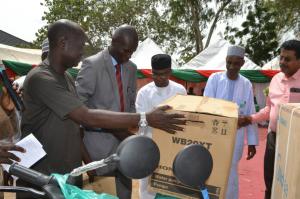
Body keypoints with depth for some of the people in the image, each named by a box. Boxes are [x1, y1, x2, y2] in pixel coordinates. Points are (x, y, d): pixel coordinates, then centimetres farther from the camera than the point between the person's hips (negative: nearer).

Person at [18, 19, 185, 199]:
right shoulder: (40, 78, -22)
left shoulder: (66, 77, 8)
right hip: (41, 181, -7)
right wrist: (146, 119, -30)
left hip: (70, 174, 8)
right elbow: (88, 118, -30)